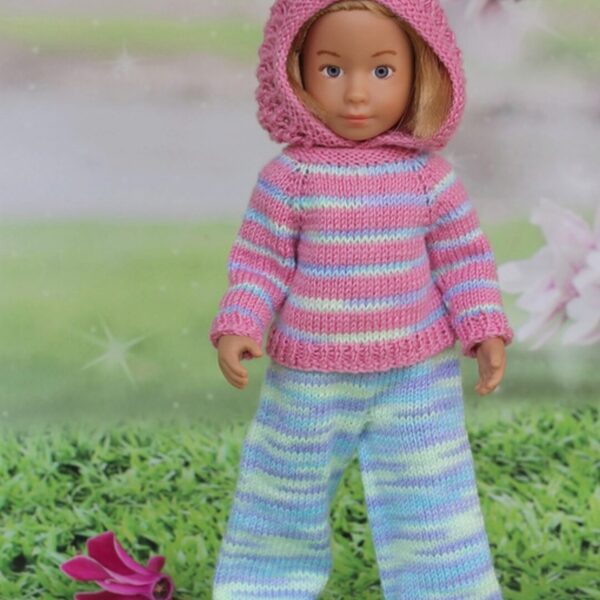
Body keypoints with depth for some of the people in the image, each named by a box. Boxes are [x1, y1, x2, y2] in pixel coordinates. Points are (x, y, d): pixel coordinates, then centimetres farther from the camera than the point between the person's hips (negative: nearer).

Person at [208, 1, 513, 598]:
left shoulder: (428, 174, -5)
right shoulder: (288, 176, -11)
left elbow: (463, 256, 3)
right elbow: (260, 261, -5)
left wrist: (484, 330, -6)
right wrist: (238, 328, -17)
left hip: (416, 376, 1)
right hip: (309, 379, 0)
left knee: (434, 508, 9)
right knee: (282, 503, 17)